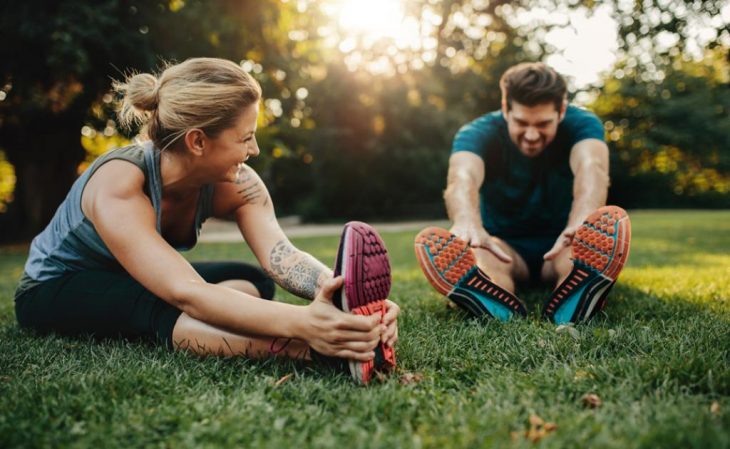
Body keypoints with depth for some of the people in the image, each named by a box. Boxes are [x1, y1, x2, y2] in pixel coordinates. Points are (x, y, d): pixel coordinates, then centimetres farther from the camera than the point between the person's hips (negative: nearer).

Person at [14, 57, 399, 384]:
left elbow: (281, 255, -36)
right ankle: (312, 349, -56)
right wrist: (301, 322, -65)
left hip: (142, 286, 7)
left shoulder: (234, 184, -19)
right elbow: (187, 295, -50)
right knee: (163, 308, -40)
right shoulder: (118, 187, -36)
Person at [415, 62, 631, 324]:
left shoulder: (582, 124, -13)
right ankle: (507, 317, -60)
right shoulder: (479, 133, -15)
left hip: (561, 247, 1)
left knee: (613, 220, -32)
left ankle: (568, 311, -57)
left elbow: (590, 168, -36)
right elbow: (463, 177, -38)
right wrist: (468, 224, -63)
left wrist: (581, 223, -59)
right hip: (504, 248, 0)